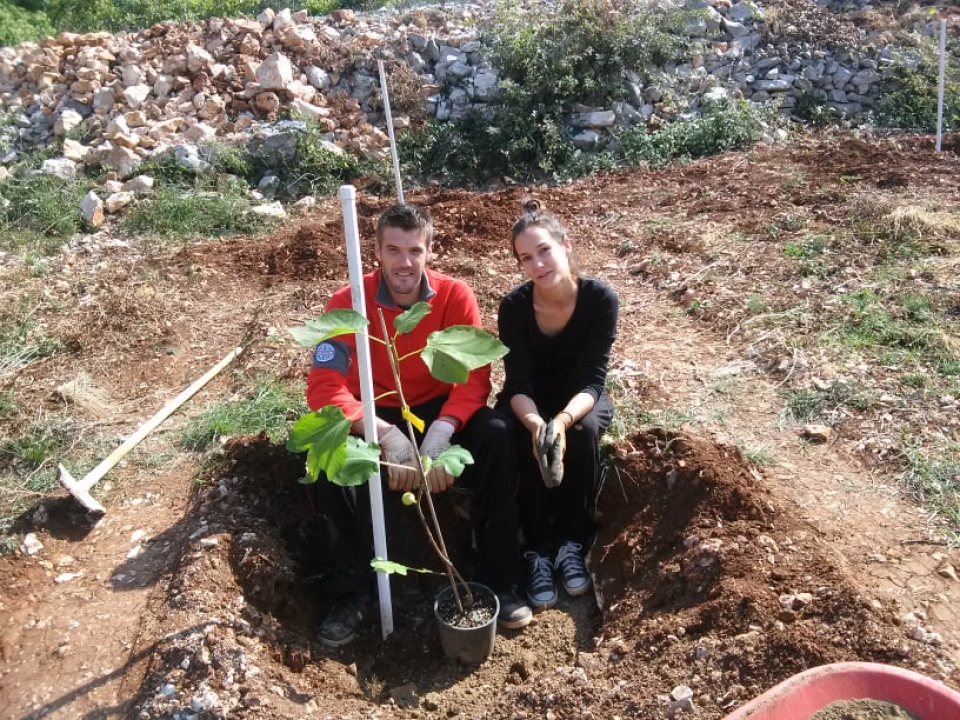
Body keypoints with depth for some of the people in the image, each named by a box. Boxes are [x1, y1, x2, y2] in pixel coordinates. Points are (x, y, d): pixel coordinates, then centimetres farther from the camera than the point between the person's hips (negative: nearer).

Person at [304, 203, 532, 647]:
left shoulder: (455, 297, -13)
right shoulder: (349, 302, -16)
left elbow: (475, 377, -17)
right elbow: (323, 387, -24)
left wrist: (440, 434, -35)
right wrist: (387, 435, -37)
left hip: (438, 411, 1)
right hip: (375, 418, 0)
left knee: (497, 434, -28)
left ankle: (497, 582, -14)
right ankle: (351, 593, -9)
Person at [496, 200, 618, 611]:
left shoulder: (601, 299, -23)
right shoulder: (513, 306, -21)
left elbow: (591, 380, -26)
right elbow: (518, 384, -24)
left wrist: (564, 419, -46)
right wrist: (536, 423, -46)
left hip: (580, 400, 0)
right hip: (530, 402, 0)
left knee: (584, 431, -33)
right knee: (528, 439, -32)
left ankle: (571, 542, -17)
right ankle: (536, 550, -19)